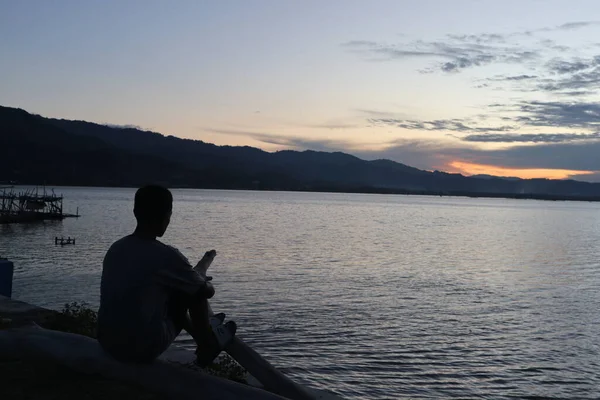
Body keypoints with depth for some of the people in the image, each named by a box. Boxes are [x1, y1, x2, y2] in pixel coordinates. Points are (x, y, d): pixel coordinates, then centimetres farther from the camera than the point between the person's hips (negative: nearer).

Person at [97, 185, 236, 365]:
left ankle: (204, 330, 45)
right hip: (144, 349, -7)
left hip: (108, 343, 7)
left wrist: (193, 275, 27)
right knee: (195, 292, 7)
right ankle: (207, 346, 26)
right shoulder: (166, 256, -18)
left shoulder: (116, 248, 3)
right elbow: (207, 291, -3)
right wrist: (200, 278, 20)